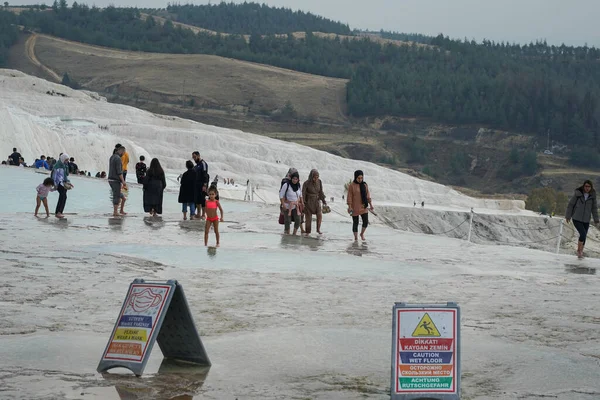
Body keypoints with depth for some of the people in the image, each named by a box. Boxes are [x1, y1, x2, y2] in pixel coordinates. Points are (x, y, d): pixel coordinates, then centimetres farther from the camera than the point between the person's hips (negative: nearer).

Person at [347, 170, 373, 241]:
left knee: (366, 222, -4)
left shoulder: (365, 185, 6)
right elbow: (349, 196, -8)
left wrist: (370, 204, 4)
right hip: (355, 207, -4)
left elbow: (367, 194, 10)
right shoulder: (351, 186, -7)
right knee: (355, 223, 2)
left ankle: (362, 233, 21)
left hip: (363, 206, 4)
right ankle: (356, 238, 12)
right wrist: (349, 206, -14)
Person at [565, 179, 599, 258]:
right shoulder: (577, 194, -11)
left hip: (586, 220, 4)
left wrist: (596, 220, -1)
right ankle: (579, 250, 1)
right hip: (576, 219, -3)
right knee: (583, 234, -18)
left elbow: (594, 208, 2)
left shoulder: (592, 196, -3)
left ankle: (580, 252, 26)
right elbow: (571, 204, -5)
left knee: (584, 237, 8)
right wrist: (568, 216, -2)